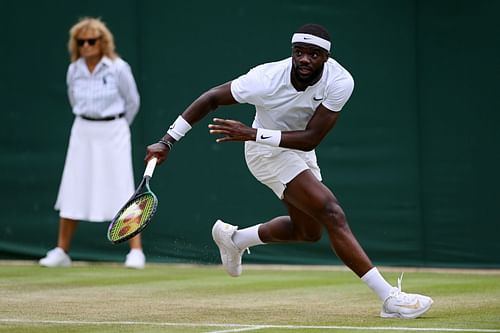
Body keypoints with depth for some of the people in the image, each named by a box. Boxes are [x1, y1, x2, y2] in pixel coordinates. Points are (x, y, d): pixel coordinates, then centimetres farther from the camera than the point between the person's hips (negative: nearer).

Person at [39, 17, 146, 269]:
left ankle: (136, 251, -5)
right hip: (83, 132, 4)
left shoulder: (118, 68, -10)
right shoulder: (74, 71, 2)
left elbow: (133, 102, 2)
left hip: (113, 132, -4)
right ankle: (61, 252, 13)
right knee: (72, 191, 5)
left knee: (122, 190, -8)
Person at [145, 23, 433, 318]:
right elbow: (212, 98, -20)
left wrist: (252, 134, -34)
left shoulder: (340, 82, -25)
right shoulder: (267, 79, -31)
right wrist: (168, 141, -20)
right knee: (332, 213, -20)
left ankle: (233, 238, 42)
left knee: (309, 232, 21)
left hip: (299, 148, 6)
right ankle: (389, 298, -24)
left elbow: (311, 139, -27)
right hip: (268, 153, -6)